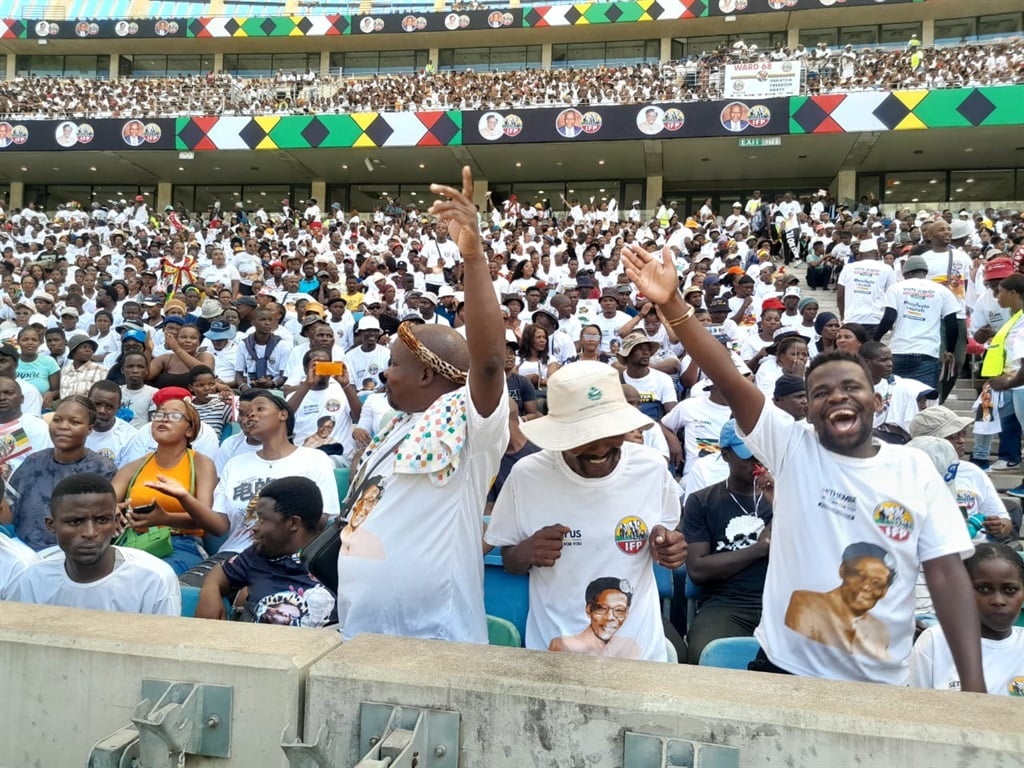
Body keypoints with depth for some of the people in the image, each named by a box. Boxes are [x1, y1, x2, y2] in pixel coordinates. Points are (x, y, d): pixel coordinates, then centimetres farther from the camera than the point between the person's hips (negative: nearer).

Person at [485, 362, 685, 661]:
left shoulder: (652, 468, -12)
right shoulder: (527, 474, -15)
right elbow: (509, 560, -2)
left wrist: (666, 545, -16)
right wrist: (527, 552, -23)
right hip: (554, 649, -1)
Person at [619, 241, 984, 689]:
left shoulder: (916, 470, -2)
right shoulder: (792, 447, -7)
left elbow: (947, 573, -3)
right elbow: (729, 379, -20)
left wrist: (973, 682, -10)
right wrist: (671, 304, -32)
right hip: (785, 666, -1)